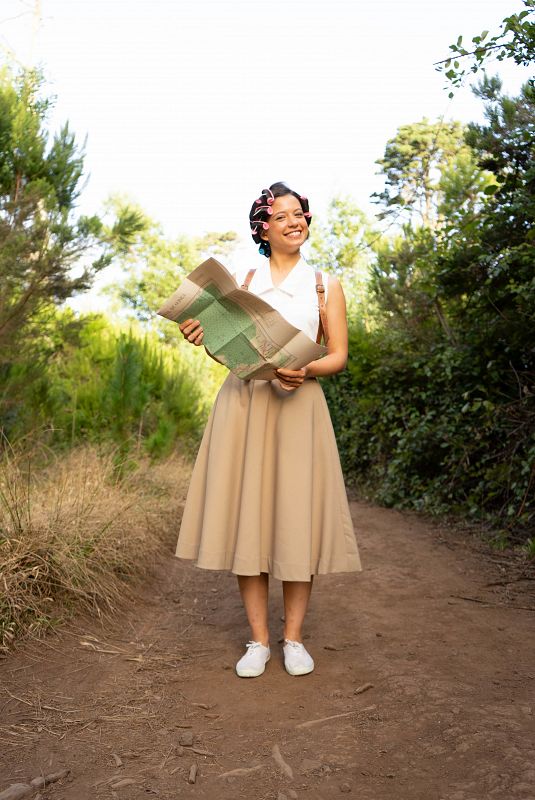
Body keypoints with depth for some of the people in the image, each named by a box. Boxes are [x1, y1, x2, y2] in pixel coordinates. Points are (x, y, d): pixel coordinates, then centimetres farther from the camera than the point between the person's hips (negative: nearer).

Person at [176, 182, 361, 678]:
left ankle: (294, 638, 13)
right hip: (242, 402, 1)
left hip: (299, 405, -1)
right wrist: (203, 338, -8)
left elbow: (339, 356, 6)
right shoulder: (241, 282, 14)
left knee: (298, 516, -2)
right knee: (246, 513, -1)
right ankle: (258, 640, 11)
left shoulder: (325, 285, 11)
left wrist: (306, 371, -14)